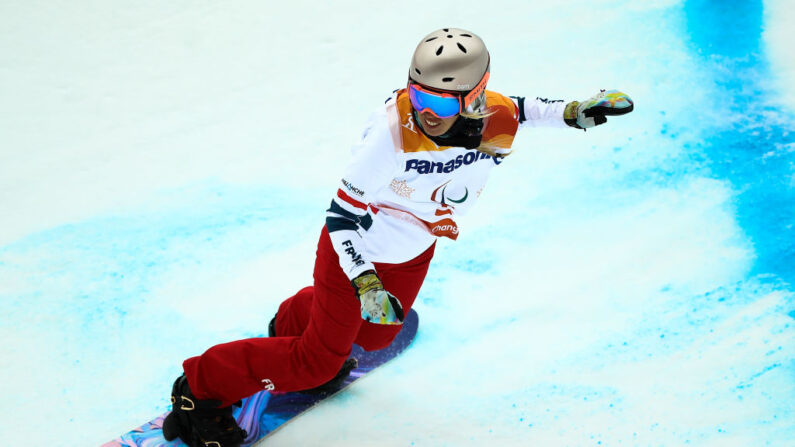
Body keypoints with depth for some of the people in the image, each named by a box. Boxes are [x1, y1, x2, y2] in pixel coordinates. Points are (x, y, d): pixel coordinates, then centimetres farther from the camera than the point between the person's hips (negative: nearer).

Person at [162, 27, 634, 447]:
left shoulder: (497, 122, -24)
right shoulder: (392, 131, -38)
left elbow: (520, 108, 5)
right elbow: (343, 212, -28)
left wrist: (572, 111, -7)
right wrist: (364, 282, -36)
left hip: (413, 254, 6)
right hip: (358, 252, -6)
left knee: (375, 335, 27)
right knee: (317, 361, 3)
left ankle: (298, 320, 57)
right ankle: (202, 386, 19)